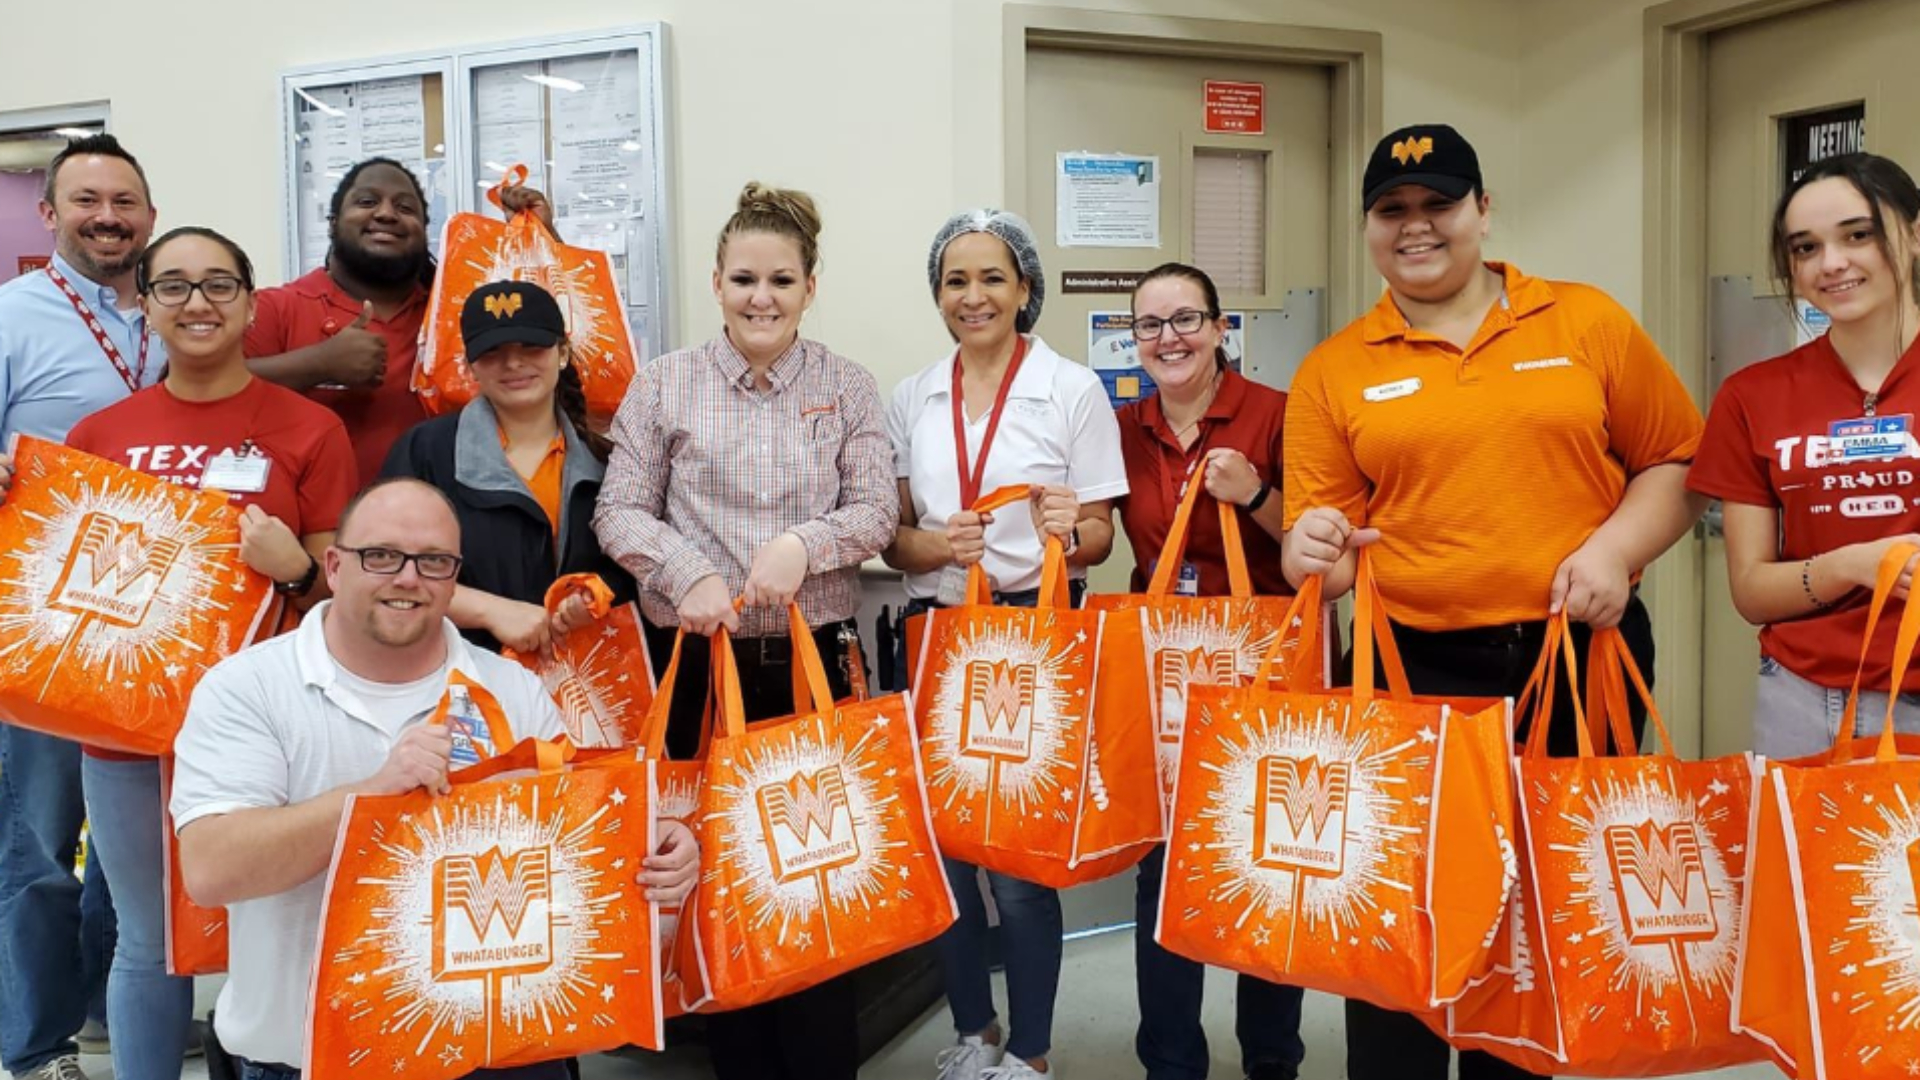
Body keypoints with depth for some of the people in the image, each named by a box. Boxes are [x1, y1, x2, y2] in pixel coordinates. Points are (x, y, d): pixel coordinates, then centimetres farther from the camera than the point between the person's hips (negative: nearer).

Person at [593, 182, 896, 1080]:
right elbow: (620, 512, 0)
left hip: (814, 658, 0)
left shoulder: (848, 387, 4)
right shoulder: (665, 383, 2)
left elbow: (876, 511, 0)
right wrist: (687, 573, -16)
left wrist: (804, 543, -19)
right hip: (694, 660, 0)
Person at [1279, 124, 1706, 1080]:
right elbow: (1318, 537, 2)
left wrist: (1615, 547, -9)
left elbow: (1676, 460, 7)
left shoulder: (1587, 322, 5)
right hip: (1413, 669, -1)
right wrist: (1316, 552, -20)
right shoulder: (1333, 370, 3)